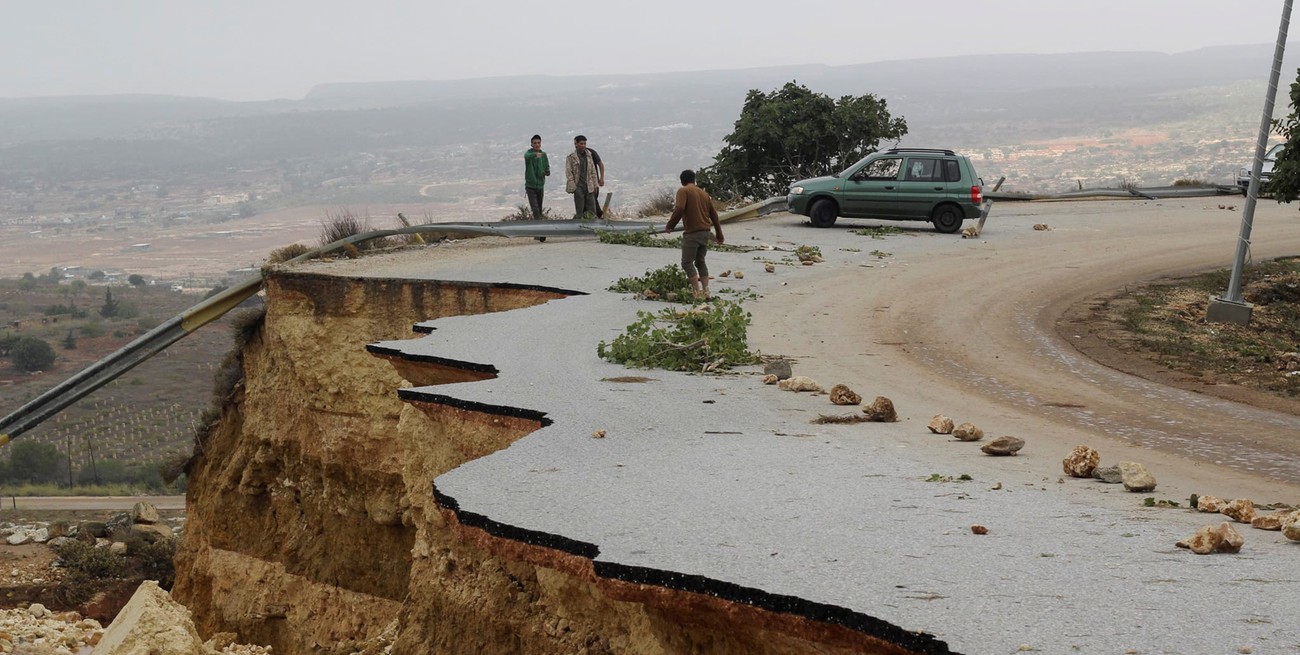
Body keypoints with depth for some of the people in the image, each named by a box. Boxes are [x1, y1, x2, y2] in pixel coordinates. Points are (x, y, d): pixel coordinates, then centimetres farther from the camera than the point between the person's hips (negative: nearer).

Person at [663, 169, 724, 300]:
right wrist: (719, 235, 27)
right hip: (705, 232, 7)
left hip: (692, 233, -7)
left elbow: (679, 209, -19)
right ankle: (706, 291, 9)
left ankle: (697, 292, -13)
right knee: (700, 262, 16)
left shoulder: (683, 191, -3)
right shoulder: (704, 193, 17)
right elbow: (714, 214, 20)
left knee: (687, 263, -4)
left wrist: (669, 225, -9)